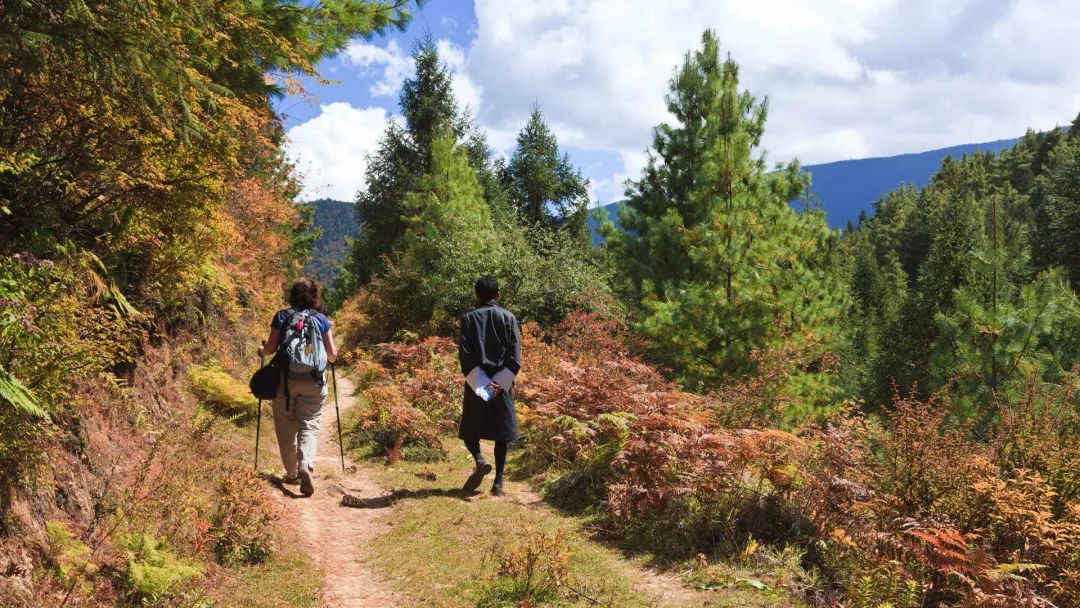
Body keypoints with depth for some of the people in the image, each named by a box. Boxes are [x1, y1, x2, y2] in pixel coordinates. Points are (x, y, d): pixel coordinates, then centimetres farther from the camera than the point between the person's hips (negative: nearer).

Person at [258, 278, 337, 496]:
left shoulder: (282, 316, 2)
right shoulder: (321, 319, 4)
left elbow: (271, 348, -1)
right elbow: (332, 355, 3)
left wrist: (262, 351, 21)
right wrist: (333, 356, 26)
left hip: (285, 378, 0)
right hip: (313, 380, 0)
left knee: (286, 428, 12)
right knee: (309, 425, 2)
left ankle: (292, 473, 20)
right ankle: (305, 466, -20)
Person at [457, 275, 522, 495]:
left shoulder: (468, 318, -2)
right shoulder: (508, 317, 2)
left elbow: (464, 353, -9)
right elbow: (515, 354, -4)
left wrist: (481, 382, -10)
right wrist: (500, 382, -7)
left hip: (476, 382, -1)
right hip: (502, 383, 1)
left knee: (470, 428, 12)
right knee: (501, 432, 7)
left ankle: (479, 460, -15)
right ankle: (498, 482, 3)